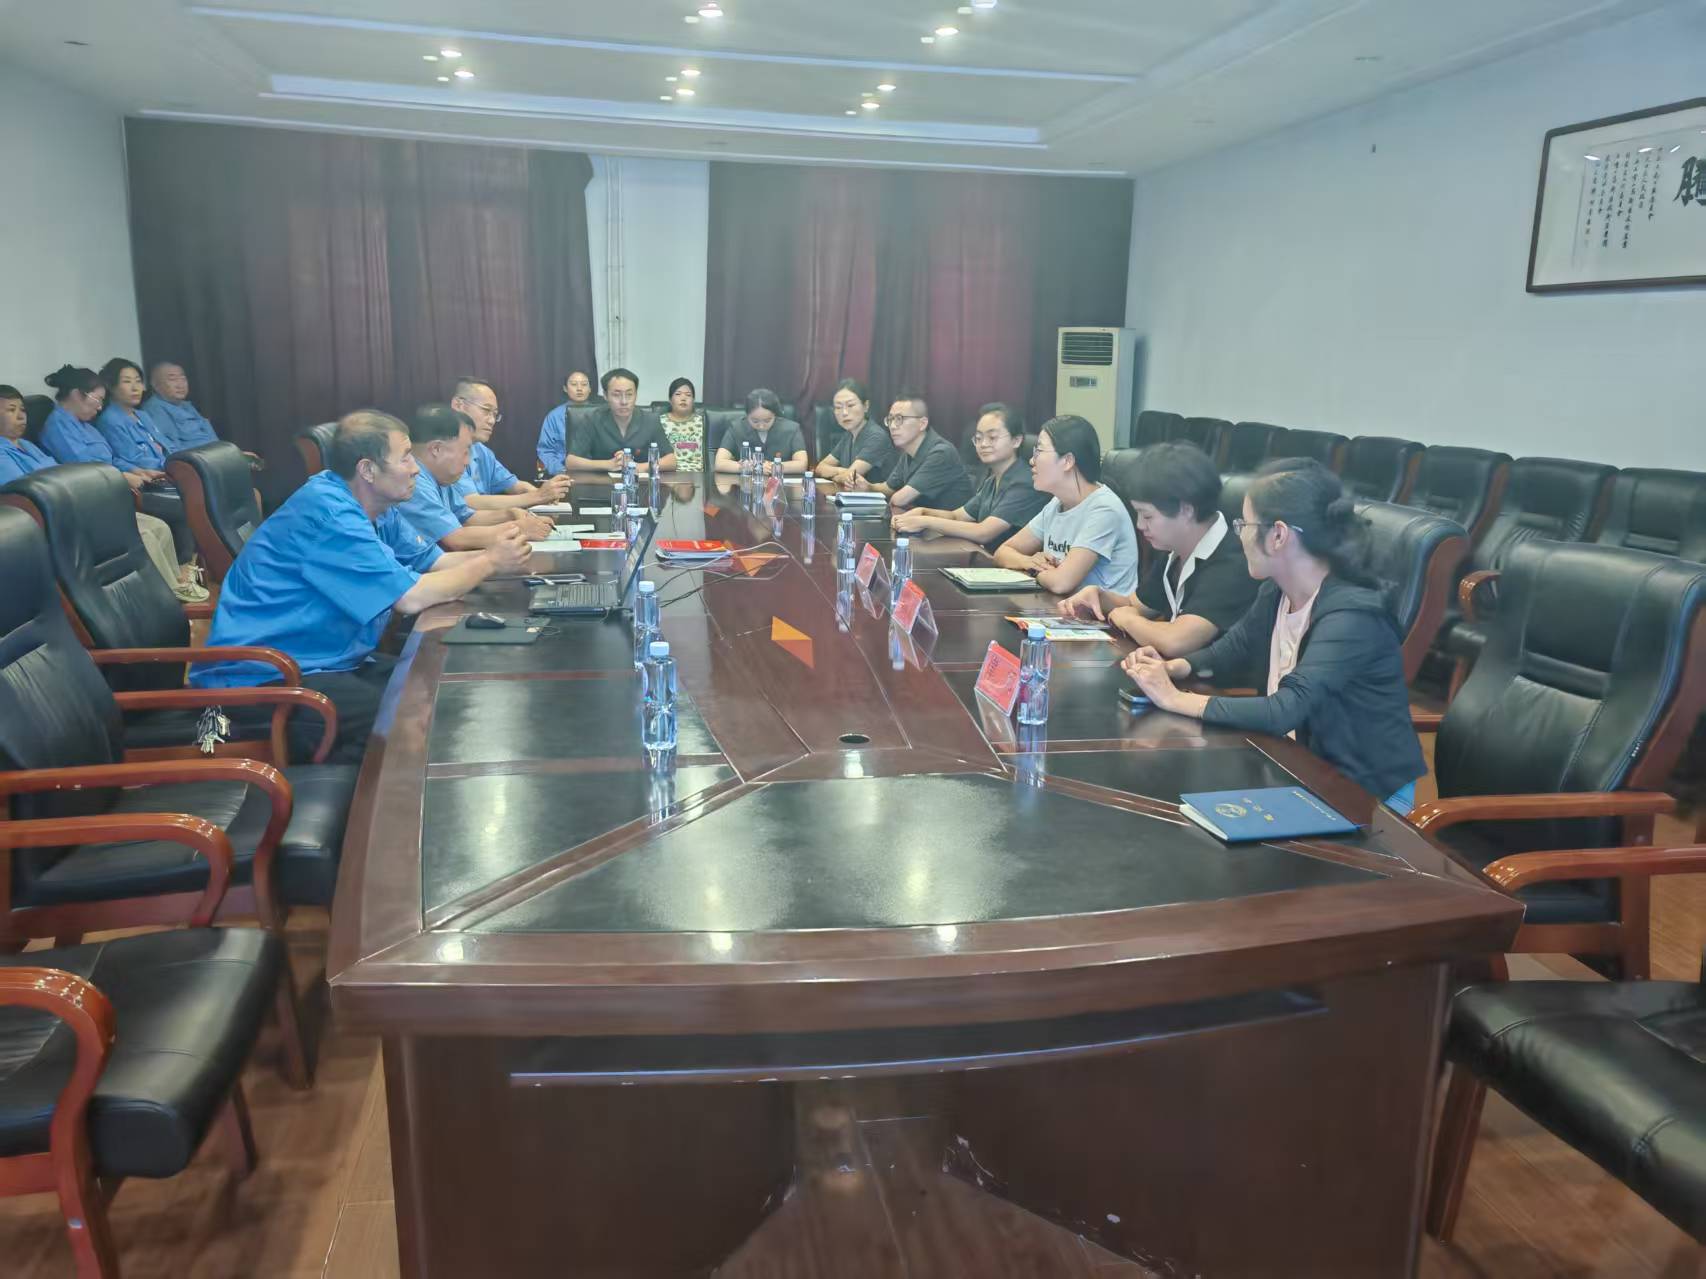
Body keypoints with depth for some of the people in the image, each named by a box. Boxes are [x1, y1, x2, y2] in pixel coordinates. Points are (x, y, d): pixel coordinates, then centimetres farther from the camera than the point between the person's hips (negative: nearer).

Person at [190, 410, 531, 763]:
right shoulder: (328, 512, -22)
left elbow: (433, 561, 11)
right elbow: (411, 598, -25)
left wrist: (492, 555, -8)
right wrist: (490, 563, -13)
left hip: (328, 662, 10)